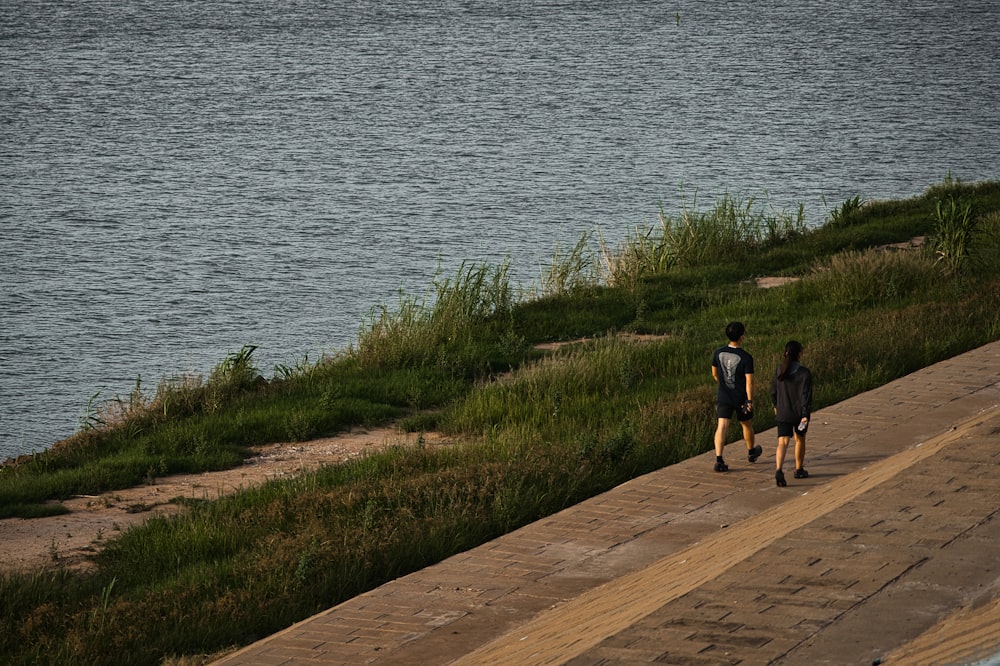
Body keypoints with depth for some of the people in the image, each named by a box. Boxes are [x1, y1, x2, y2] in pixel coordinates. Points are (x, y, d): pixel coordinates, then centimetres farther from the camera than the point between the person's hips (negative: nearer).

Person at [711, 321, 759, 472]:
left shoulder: (718, 353, -4)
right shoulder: (746, 357, -17)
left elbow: (714, 374, 10)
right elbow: (749, 381, -19)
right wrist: (750, 400, -14)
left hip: (723, 397, 2)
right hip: (741, 398, -2)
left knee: (722, 427, -4)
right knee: (747, 424, 21)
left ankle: (719, 460, -17)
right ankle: (751, 452, 42)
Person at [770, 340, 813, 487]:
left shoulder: (779, 370, -2)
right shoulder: (804, 373, -14)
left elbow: (774, 391, 8)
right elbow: (806, 395, -17)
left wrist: (776, 406, 25)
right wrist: (805, 415, -14)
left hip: (783, 413, 2)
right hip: (799, 413, -2)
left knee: (783, 442, -5)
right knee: (800, 439, 21)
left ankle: (778, 470, -26)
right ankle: (799, 470, 35)